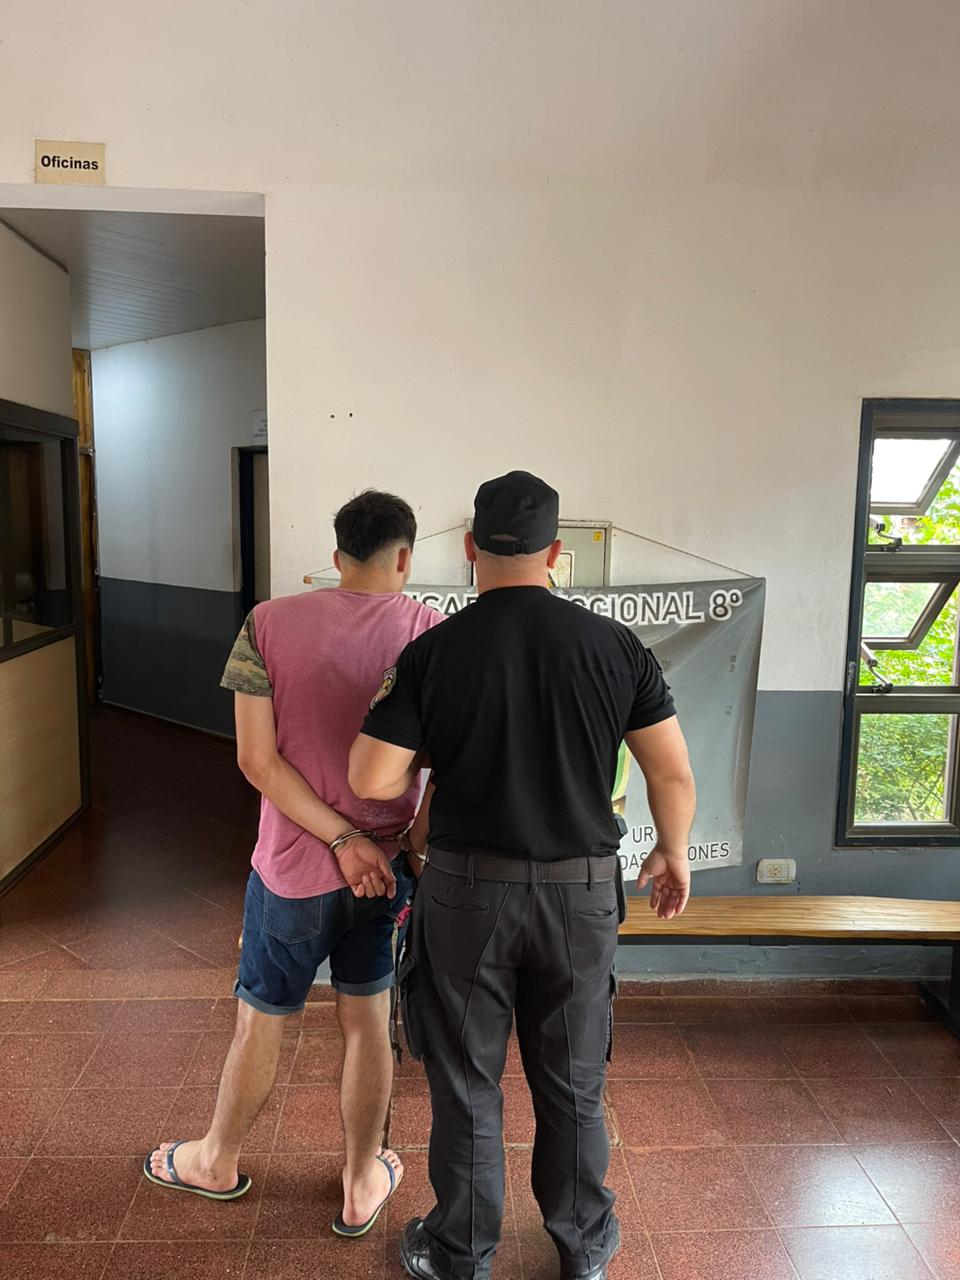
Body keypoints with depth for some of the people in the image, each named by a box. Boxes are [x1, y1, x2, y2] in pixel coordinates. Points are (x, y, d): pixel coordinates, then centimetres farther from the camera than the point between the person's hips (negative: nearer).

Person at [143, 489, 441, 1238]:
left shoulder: (269, 624, -10)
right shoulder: (429, 631, -10)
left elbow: (258, 759, -14)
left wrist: (340, 838, -12)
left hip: (294, 868, 0)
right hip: (386, 866, 1)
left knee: (260, 1025, 19)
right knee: (368, 1022, 18)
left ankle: (217, 1162, 45)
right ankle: (364, 1185, 36)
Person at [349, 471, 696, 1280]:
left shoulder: (432, 652, -10)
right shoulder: (615, 646, -8)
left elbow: (371, 780, -12)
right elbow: (674, 773, -4)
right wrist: (673, 854, 14)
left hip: (467, 888, -1)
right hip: (582, 889, 2)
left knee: (466, 1084, 17)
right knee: (573, 1085, 20)